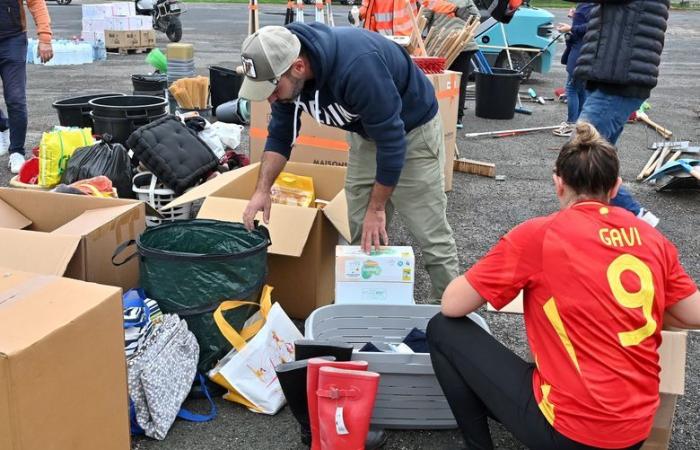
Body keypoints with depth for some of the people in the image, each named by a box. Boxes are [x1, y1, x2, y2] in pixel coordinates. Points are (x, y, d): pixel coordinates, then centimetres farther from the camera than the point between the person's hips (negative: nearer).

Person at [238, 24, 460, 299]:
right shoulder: (285, 73, -15)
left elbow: (392, 141, -31)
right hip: (366, 133, 7)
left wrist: (376, 208, -22)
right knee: (361, 234, 7)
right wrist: (263, 190, -13)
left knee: (430, 235, -4)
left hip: (412, 130, -7)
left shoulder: (357, 66, -39)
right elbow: (280, 135, -1)